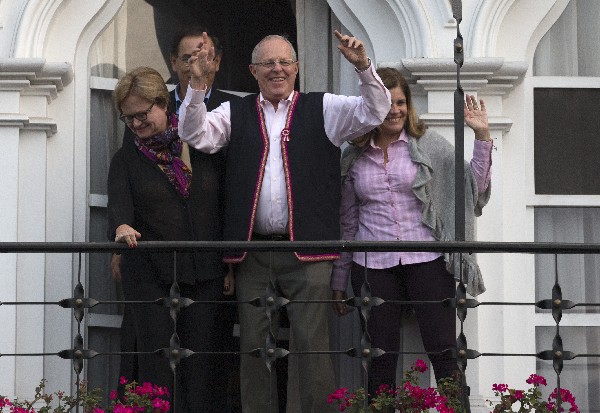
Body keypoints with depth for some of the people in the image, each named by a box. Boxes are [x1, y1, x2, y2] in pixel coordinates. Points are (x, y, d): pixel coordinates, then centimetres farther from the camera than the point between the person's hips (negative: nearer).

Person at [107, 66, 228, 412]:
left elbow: (226, 205, 11)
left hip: (205, 275, 1)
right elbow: (119, 202, -9)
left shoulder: (202, 147, 9)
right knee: (157, 369, -4)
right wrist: (122, 227, -33)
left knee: (201, 366, 0)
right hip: (151, 276, -1)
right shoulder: (127, 160, 8)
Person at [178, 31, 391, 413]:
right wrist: (198, 83, -13)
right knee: (254, 345, 8)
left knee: (312, 341, -3)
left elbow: (375, 112, -2)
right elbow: (197, 135, 0)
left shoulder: (322, 108, 7)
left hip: (307, 251, -2)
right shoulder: (235, 113, 12)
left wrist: (363, 67, -18)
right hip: (252, 250, 2)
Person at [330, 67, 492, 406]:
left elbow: (473, 186, -1)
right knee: (382, 360, 3)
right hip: (372, 267, 2)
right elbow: (347, 222, 15)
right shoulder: (353, 157, 10)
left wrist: (482, 136, -11)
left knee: (444, 352, -5)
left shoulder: (430, 145, 5)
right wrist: (339, 281, 16)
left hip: (426, 261, -2)